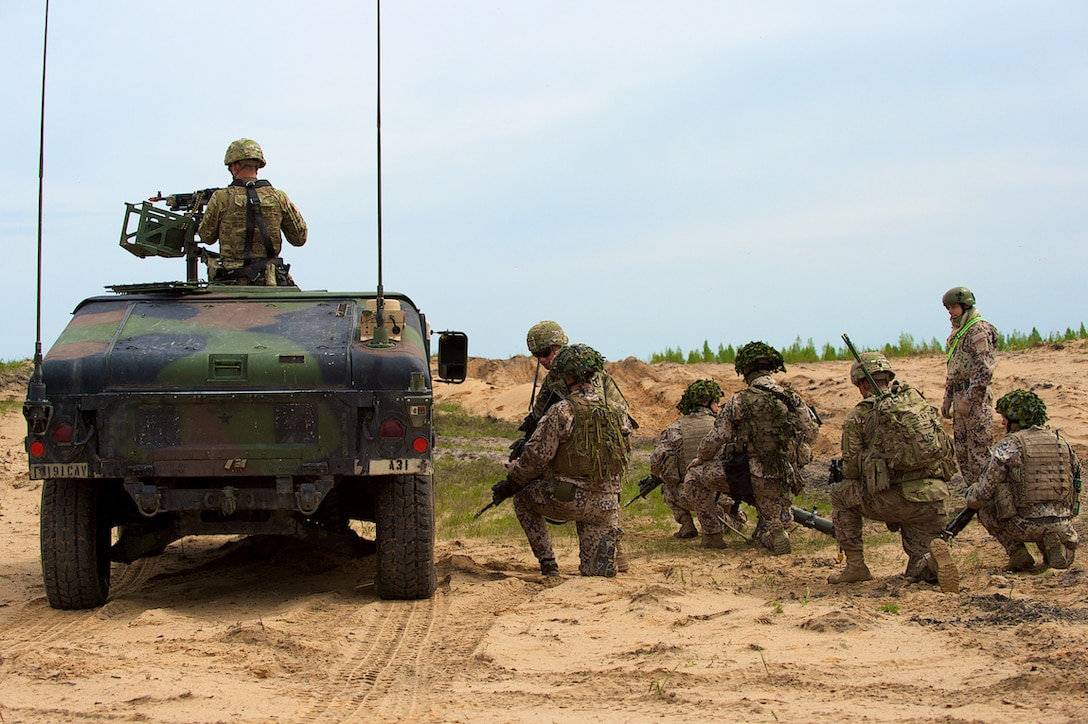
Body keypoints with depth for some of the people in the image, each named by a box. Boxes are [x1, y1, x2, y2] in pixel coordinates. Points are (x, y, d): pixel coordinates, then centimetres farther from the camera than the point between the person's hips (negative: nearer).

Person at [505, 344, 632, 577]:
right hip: (605, 505, 5)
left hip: (568, 500, -5)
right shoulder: (616, 412, 7)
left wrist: (513, 476, 9)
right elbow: (623, 455, 17)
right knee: (597, 575, 18)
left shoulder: (561, 412, -12)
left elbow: (535, 458, -10)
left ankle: (548, 563, 17)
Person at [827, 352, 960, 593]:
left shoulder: (858, 416, 4)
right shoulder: (917, 399, 16)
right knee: (920, 571, 18)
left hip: (896, 500, -4)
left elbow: (851, 471, 6)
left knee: (840, 494, 23)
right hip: (935, 500, 4)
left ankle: (855, 566, 16)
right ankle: (933, 557, -17)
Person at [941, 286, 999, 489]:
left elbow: (985, 371, -19)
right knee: (962, 451, 11)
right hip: (961, 398, 10)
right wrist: (948, 399, 19)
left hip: (976, 399, -9)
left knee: (980, 450, -7)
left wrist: (968, 400, -20)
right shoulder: (958, 331, 16)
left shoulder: (979, 331, -12)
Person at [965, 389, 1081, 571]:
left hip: (1025, 526, -4)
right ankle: (1053, 544, 1)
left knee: (985, 508, 22)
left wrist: (970, 496, 19)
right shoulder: (1061, 442, 10)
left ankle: (1018, 553, 8)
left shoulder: (1008, 446, -5)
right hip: (1062, 525, 4)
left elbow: (983, 494, -5)